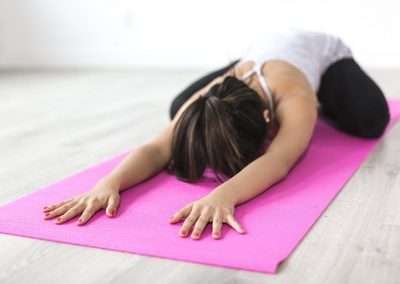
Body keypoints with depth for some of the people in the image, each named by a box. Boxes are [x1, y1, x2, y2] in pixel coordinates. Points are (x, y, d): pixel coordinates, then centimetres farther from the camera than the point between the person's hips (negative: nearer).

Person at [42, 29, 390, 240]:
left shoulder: (295, 98, -48)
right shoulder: (206, 102, -38)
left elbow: (278, 161, -64)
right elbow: (157, 149, -48)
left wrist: (224, 195, -82)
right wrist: (109, 182, -68)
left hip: (324, 53, -3)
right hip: (263, 51, 4)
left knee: (369, 120, -30)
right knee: (178, 109, -4)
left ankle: (319, 104, 12)